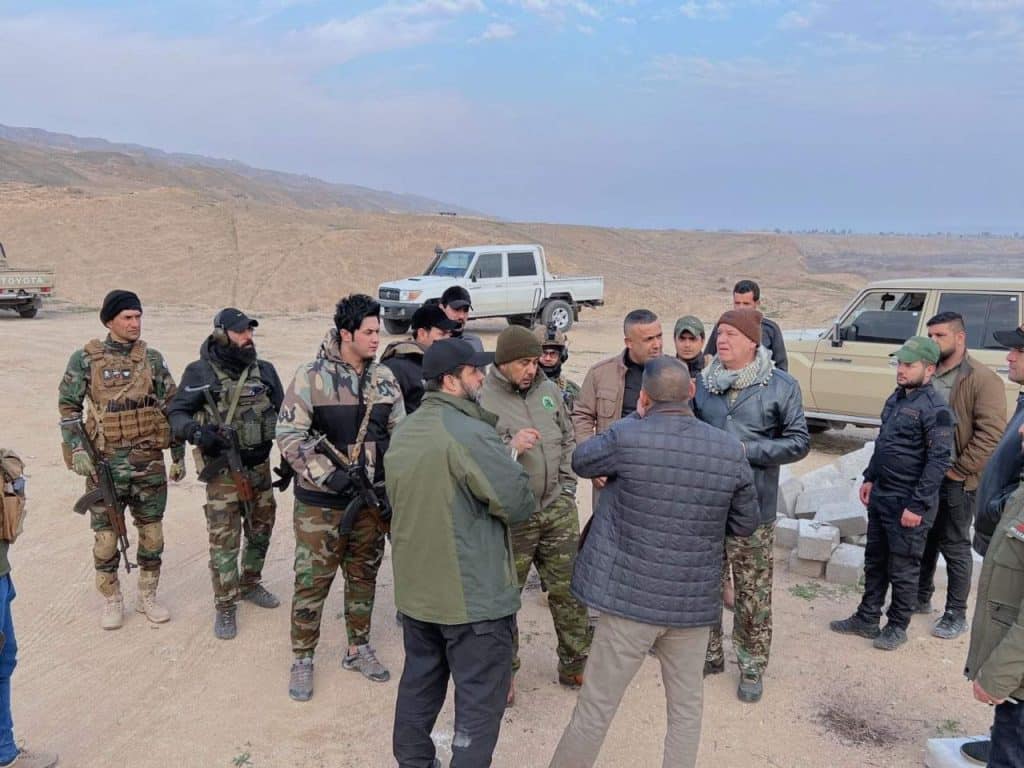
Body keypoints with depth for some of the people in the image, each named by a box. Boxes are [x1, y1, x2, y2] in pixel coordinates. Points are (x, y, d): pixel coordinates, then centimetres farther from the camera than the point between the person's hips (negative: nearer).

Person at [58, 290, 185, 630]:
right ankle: (112, 601, 24)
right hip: (105, 462, -2)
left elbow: (172, 408, 7)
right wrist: (77, 449, -10)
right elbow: (68, 407, 1)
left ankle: (147, 596, 26)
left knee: (152, 534, 9)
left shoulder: (152, 359, 3)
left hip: (149, 461, 2)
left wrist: (178, 454, 6)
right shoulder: (84, 360, -2)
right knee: (106, 536, 6)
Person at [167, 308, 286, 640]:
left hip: (260, 466, 4)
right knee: (224, 540, -1)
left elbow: (282, 417, 8)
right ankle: (225, 606, 12)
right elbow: (176, 414, -5)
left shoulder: (265, 371, 3)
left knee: (261, 530, 16)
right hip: (223, 470, -4)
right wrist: (196, 431, -26)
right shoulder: (200, 373, -7)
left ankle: (250, 584, 38)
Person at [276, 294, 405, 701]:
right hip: (320, 502, -4)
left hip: (371, 500, 5)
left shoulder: (384, 378, 3)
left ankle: (358, 648, 34)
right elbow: (289, 435, -13)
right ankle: (302, 659, 21)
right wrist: (329, 475, -20)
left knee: (364, 576, 16)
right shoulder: (311, 377, -11)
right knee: (312, 580, 4)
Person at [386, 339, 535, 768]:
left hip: (416, 587, 8)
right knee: (480, 696, 5)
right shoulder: (470, 433, -22)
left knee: (420, 681, 22)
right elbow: (520, 504, -19)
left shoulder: (403, 433, 5)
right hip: (473, 593, -8)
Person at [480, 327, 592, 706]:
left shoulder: (548, 390, 6)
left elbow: (568, 442, 15)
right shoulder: (481, 399, -11)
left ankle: (575, 665, 30)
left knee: (570, 590, 12)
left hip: (558, 511, 5)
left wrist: (567, 491, 9)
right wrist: (511, 448, -25)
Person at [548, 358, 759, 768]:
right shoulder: (730, 449, -4)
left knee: (595, 707, 10)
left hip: (631, 596, -2)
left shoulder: (626, 438, -15)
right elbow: (745, 524, 7)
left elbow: (580, 461, 6)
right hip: (695, 600, 3)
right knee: (687, 708, 19)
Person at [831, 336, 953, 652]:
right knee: (874, 561, 17)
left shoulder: (935, 409, -17)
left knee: (903, 569, 7)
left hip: (908, 503, -8)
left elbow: (939, 461, -20)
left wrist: (917, 505, -20)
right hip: (880, 496, 8)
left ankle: (897, 626, 23)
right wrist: (870, 478, 16)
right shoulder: (897, 398, 9)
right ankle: (867, 619, 30)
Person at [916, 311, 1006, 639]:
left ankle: (956, 615, 18)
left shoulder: (983, 379, -12)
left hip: (956, 481, -6)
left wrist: (959, 470, -17)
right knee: (922, 540, 18)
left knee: (954, 547, 5)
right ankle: (921, 598, 34)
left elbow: (991, 434, -18)